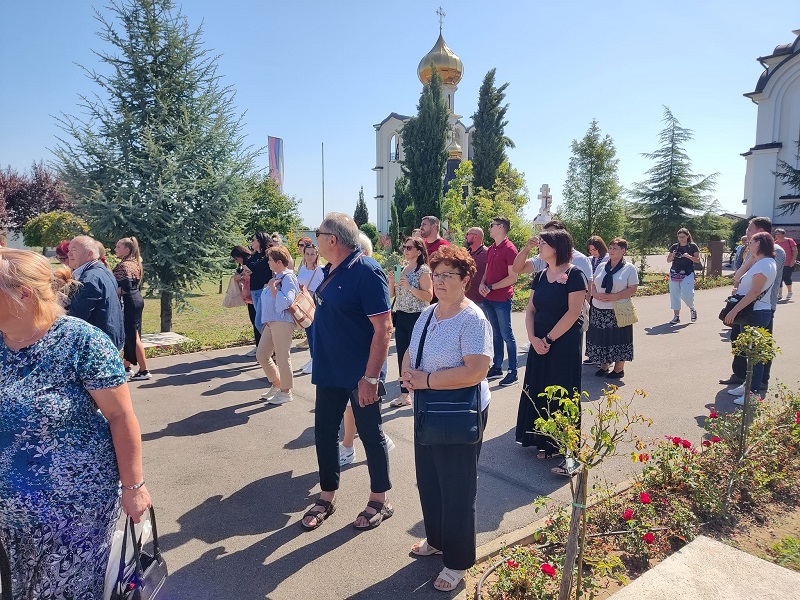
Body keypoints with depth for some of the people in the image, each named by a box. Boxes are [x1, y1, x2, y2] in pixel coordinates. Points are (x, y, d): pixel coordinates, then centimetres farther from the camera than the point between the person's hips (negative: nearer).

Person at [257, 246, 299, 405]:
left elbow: (285, 301, -25)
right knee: (261, 356, 13)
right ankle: (276, 384, 29)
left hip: (282, 322, -10)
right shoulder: (277, 276, 14)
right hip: (270, 322, 10)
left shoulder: (288, 278, -12)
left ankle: (285, 392, 14)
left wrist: (272, 287, -16)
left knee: (282, 357, 0)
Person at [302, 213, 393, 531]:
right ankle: (327, 497, 33)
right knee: (324, 432, 15)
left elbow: (383, 329, -23)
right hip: (329, 371, 8)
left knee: (370, 434, 9)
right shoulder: (330, 270, 6)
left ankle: (379, 501, 28)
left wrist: (370, 377, -25)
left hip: (359, 374, -8)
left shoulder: (366, 271, -20)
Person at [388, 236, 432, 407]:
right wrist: (391, 281, -4)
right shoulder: (402, 269, 12)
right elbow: (392, 294, 14)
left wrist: (409, 287, -22)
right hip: (401, 317, 7)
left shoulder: (423, 270, -9)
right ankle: (404, 395, 19)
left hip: (417, 317, -7)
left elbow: (429, 296, -17)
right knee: (402, 356, 10)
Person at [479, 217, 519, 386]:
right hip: (488, 299, 8)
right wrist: (482, 284, -1)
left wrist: (491, 288, -14)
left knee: (506, 335, -2)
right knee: (496, 334, 15)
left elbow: (512, 278, -15)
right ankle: (497, 367, 24)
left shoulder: (509, 249, -11)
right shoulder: (491, 249, 13)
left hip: (502, 299, -8)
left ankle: (513, 372, 6)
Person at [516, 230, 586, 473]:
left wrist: (549, 339, -15)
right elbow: (530, 309, 7)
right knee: (540, 393, 10)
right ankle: (547, 443, 25)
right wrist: (533, 338, -9)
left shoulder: (574, 275, -10)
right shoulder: (540, 276, 9)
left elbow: (573, 312, -17)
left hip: (565, 344, -6)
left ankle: (570, 453, 5)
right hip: (540, 343, 6)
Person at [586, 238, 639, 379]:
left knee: (617, 339, 1)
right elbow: (592, 284, 12)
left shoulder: (629, 268, 0)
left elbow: (633, 289, -7)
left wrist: (614, 297, -18)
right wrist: (596, 294, -10)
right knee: (600, 339, 7)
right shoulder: (602, 267, 12)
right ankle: (603, 366, 22)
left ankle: (619, 369, 15)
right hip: (598, 310, 4)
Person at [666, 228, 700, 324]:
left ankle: (692, 309, 18)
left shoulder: (693, 246, 2)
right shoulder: (674, 246, 8)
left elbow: (697, 260, 1)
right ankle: (676, 316, 10)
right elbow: (668, 260, 13)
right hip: (675, 273, 3)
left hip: (688, 274, -3)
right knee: (674, 294, 1)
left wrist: (689, 256, -16)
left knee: (686, 295, -13)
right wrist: (672, 256, -8)